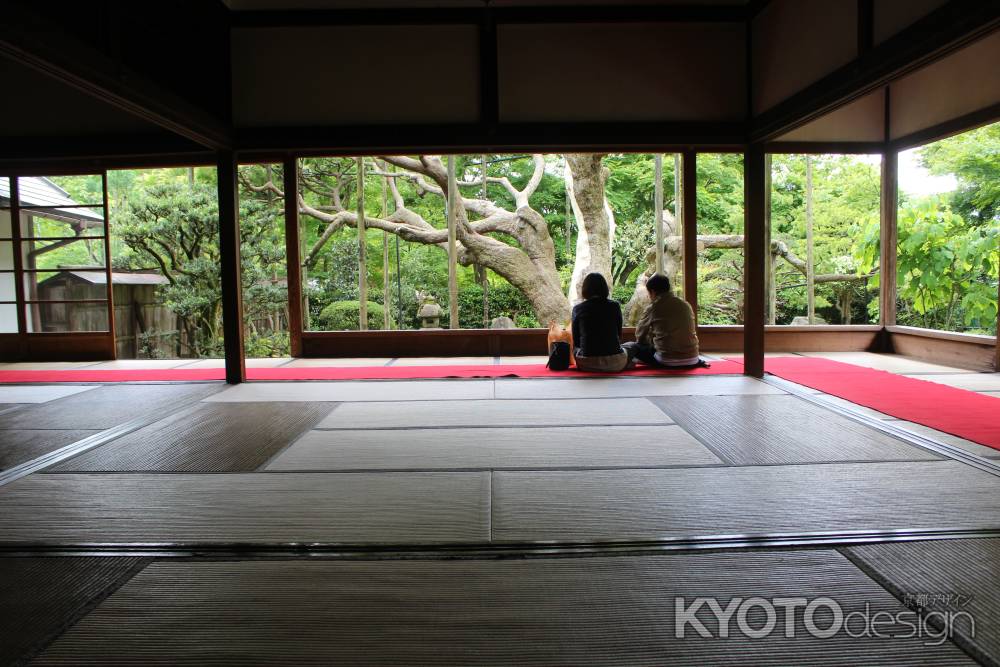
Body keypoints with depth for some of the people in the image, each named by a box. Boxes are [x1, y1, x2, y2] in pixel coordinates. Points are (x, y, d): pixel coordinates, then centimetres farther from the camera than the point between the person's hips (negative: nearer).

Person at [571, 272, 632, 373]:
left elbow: (575, 341, 7)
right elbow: (619, 335, 12)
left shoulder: (578, 309, 0)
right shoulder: (614, 306, 1)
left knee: (575, 350, 30)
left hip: (587, 364, -1)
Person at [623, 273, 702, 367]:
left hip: (667, 361, -6)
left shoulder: (653, 307, -3)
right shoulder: (686, 305, 9)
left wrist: (650, 343, 30)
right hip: (692, 360, 6)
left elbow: (639, 335, 9)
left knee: (630, 347, 7)